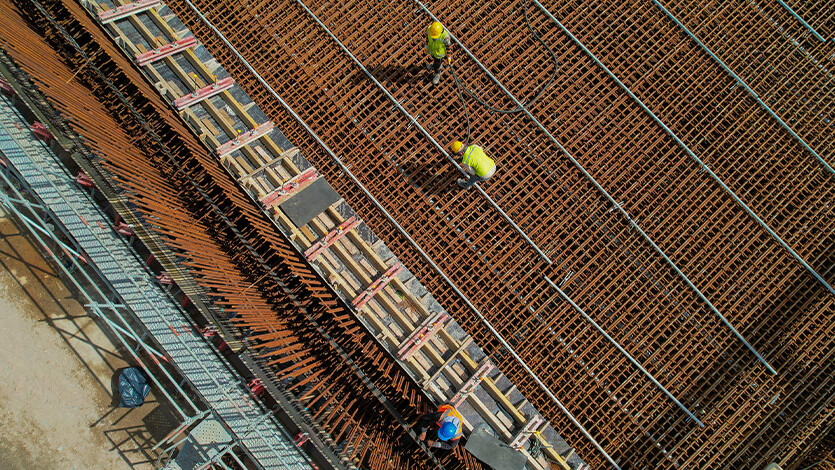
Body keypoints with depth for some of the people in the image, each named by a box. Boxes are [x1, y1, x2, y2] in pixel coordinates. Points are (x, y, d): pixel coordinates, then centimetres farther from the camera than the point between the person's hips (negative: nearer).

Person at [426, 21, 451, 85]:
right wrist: (426, 45, 10)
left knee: (437, 64, 20)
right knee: (434, 57, 35)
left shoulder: (445, 36, -42)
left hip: (440, 51, -4)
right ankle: (435, 64, 69)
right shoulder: (429, 29, -31)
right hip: (431, 48, 4)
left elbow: (448, 46, -22)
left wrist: (449, 57, -9)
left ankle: (437, 74, 51)